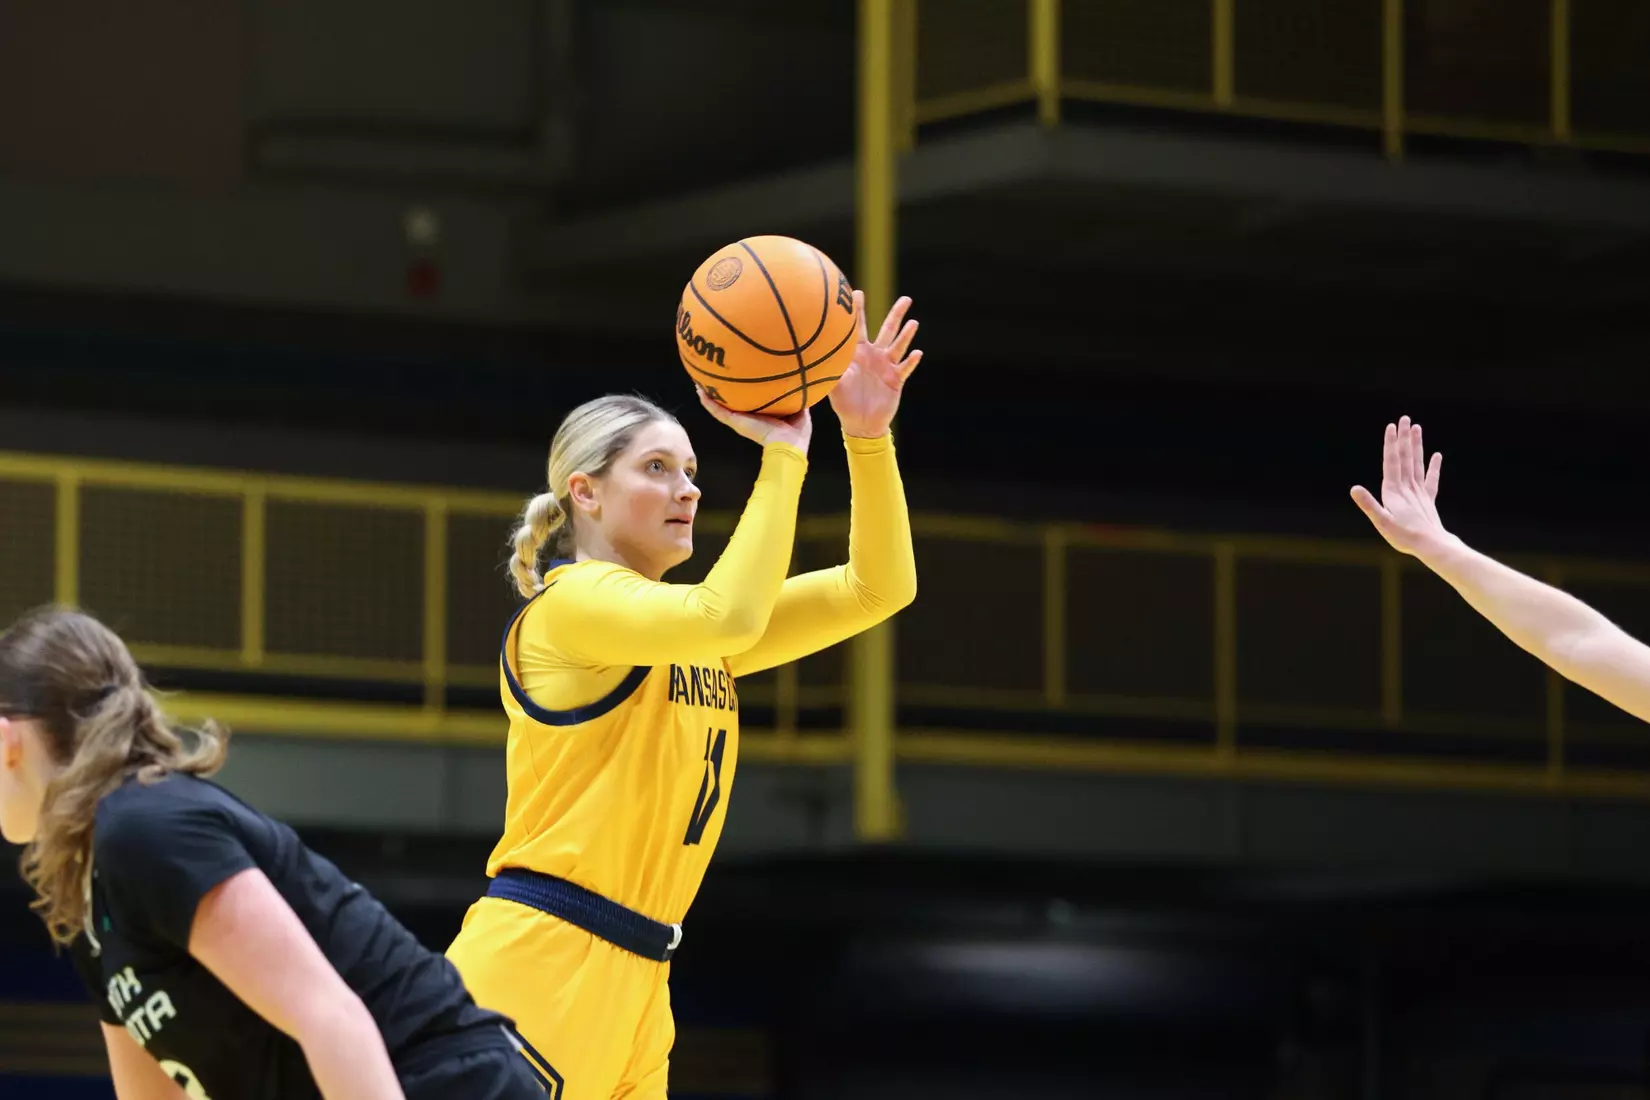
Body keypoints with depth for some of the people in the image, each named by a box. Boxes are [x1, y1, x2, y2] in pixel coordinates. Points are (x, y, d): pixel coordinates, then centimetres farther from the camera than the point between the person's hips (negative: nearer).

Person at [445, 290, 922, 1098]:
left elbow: (877, 589, 15)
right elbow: (726, 616, -24)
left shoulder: (690, 630, 19)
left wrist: (868, 436, 1)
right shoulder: (572, 603, -6)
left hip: (630, 985, 9)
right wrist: (783, 453, -16)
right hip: (535, 968, -9)